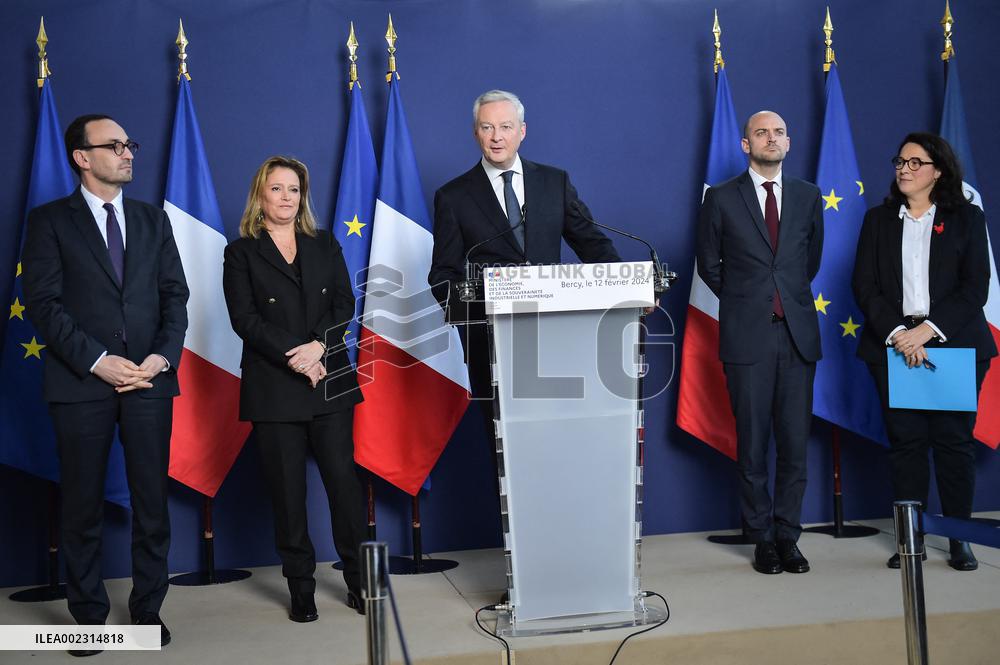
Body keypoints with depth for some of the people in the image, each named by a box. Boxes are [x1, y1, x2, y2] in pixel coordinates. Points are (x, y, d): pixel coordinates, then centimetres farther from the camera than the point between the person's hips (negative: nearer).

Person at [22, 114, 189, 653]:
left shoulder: (153, 220, 14)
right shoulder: (50, 220, 3)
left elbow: (174, 294, 9)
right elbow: (42, 302, -5)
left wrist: (165, 354, -7)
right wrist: (98, 361, -14)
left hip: (149, 380, 3)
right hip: (81, 383, -2)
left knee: (152, 501, 4)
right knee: (83, 506, 6)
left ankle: (147, 610, 17)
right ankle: (88, 614, 18)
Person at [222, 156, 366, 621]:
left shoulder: (324, 245, 14)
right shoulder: (241, 253, 5)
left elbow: (344, 303, 5)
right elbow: (245, 319, -5)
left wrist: (319, 346, -13)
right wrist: (294, 356, -15)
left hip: (331, 380, 2)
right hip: (274, 387, -2)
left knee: (343, 477, 0)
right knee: (287, 490, 3)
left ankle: (359, 580, 11)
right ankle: (301, 588, 13)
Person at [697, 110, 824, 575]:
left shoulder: (807, 196, 12)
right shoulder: (722, 198, 3)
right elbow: (709, 265, 10)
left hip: (798, 332, 2)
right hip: (748, 336, -2)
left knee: (795, 443, 3)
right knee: (752, 446, 2)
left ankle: (788, 537, 15)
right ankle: (762, 539, 13)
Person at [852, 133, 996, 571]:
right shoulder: (878, 219, 11)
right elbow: (864, 285, 3)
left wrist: (928, 329, -14)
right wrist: (897, 333, -12)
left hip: (953, 343, -1)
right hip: (893, 343, 1)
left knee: (954, 439, 0)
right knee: (905, 440, 1)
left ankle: (959, 539, 9)